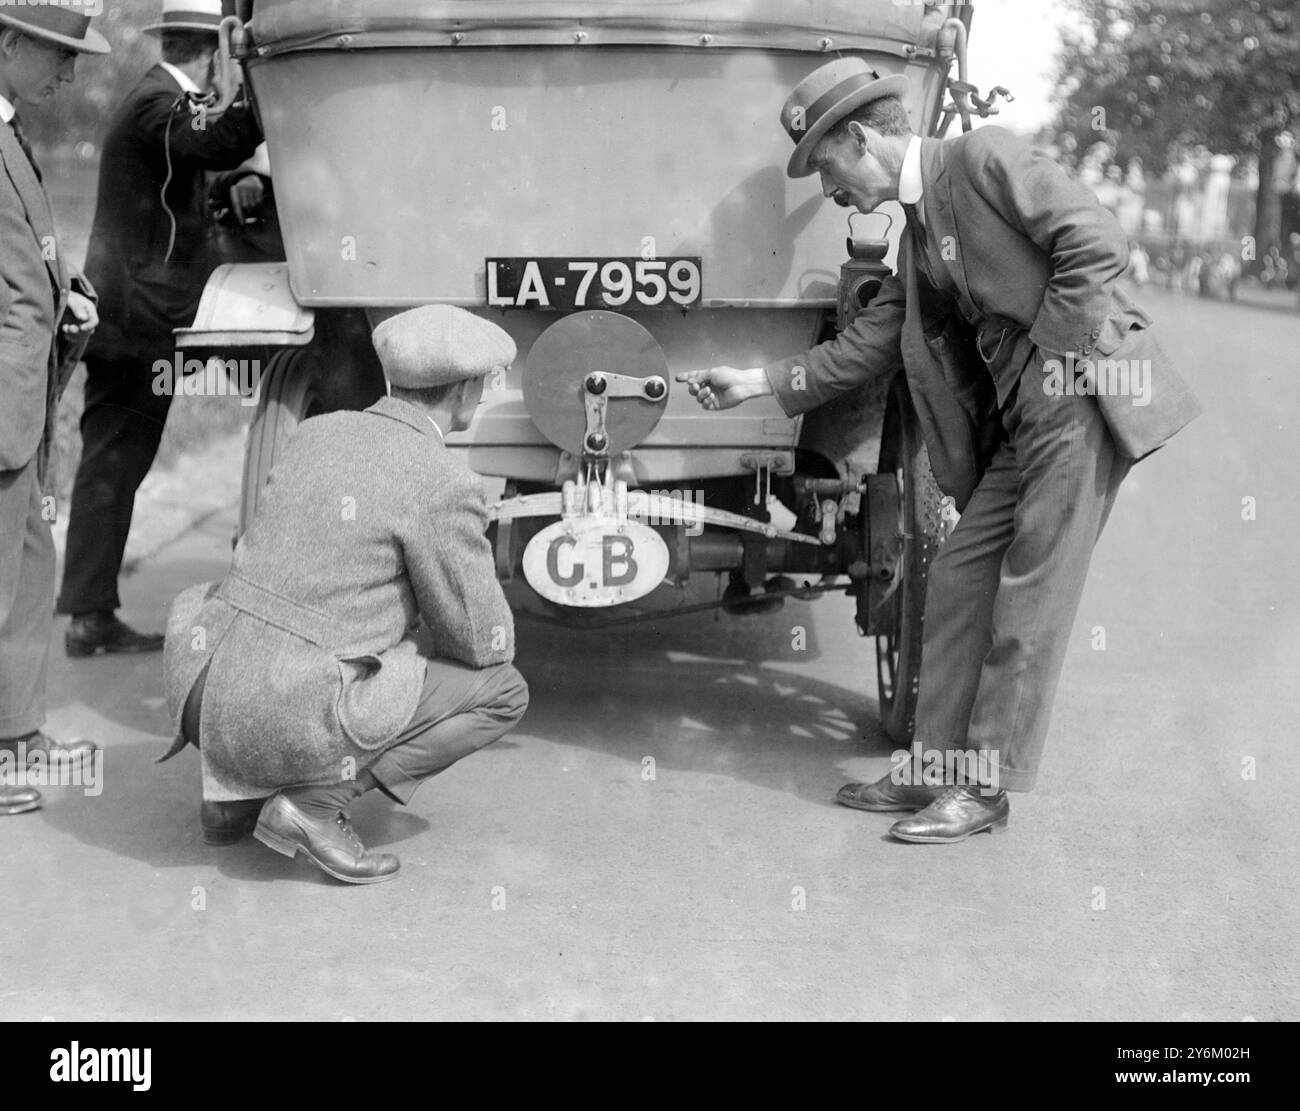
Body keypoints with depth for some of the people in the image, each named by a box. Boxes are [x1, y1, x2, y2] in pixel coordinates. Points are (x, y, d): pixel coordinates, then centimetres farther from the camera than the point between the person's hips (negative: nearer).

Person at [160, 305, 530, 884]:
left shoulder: (316, 433, 13)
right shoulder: (445, 486, -8)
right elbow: (486, 642, -2)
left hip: (204, 700, 7)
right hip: (294, 725, -7)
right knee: (503, 690, 9)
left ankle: (234, 790, 21)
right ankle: (318, 799, -3)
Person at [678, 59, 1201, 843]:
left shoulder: (984, 158, -9)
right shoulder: (920, 229, 17)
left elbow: (1100, 243, -17)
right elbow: (870, 344, 18)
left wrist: (1051, 348, -14)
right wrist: (756, 383, 16)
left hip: (1084, 397, -9)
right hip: (1019, 418, 9)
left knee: (1029, 596, -5)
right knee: (960, 580, 8)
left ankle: (987, 788, 2)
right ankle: (940, 769, 17)